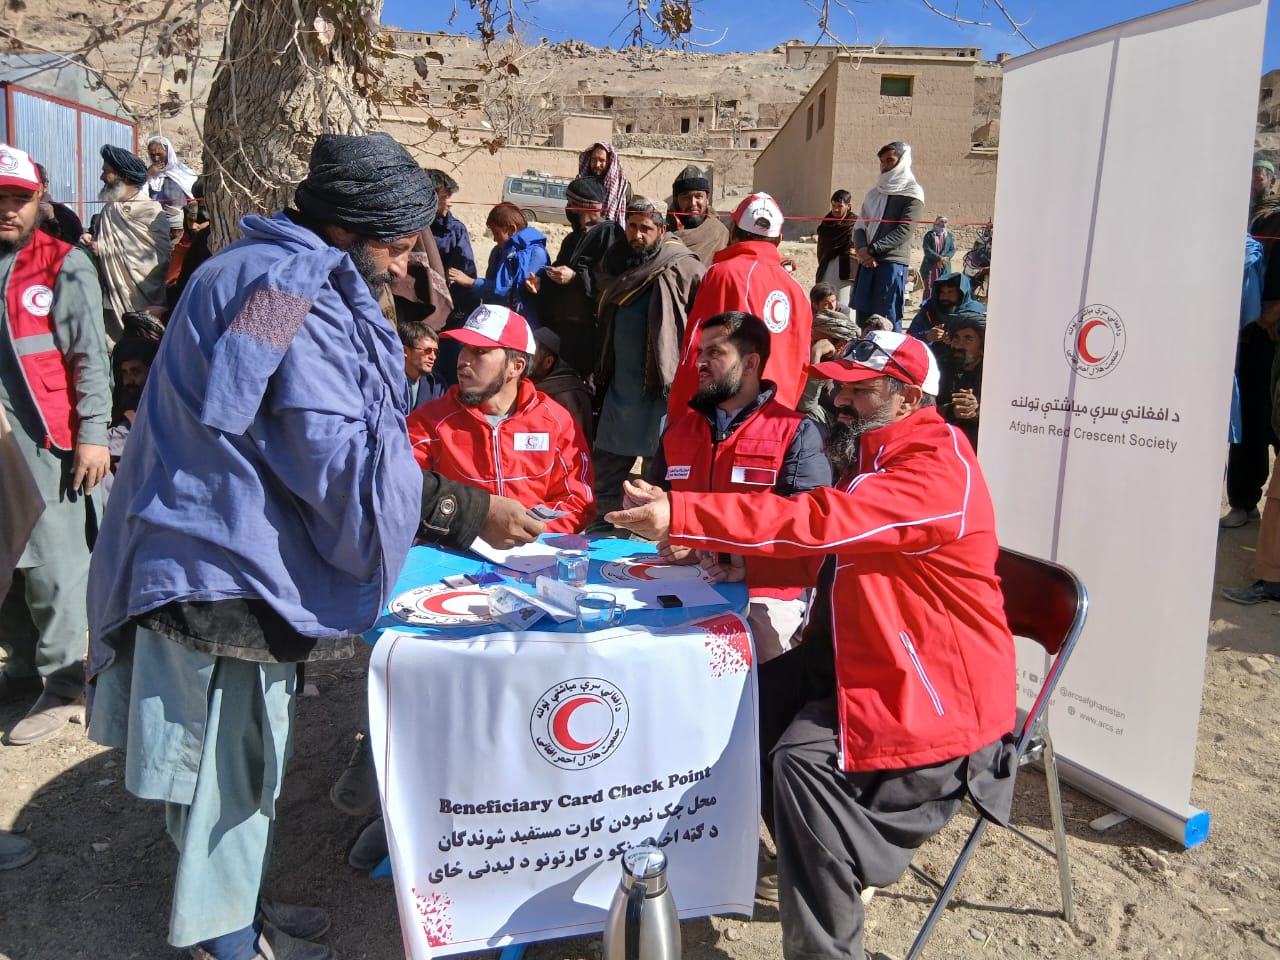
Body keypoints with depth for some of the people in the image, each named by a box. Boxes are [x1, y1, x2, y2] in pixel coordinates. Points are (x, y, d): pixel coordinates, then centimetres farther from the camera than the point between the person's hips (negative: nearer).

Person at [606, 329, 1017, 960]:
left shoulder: (938, 472, -23)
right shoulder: (874, 455, 11)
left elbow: (816, 522, -35)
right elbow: (829, 551, 17)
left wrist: (677, 517, -37)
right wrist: (746, 566, -1)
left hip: (935, 685, -10)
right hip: (856, 653, 10)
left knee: (802, 758, -24)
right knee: (754, 704, 6)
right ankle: (834, 857, 22)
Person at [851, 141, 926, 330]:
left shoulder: (912, 194, 2)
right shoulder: (875, 193, 19)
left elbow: (904, 231, -9)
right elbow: (859, 226, 11)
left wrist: (872, 249, -15)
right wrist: (862, 250, -9)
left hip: (893, 263, -6)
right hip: (867, 263, 6)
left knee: (888, 320, -8)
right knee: (862, 316, 6)